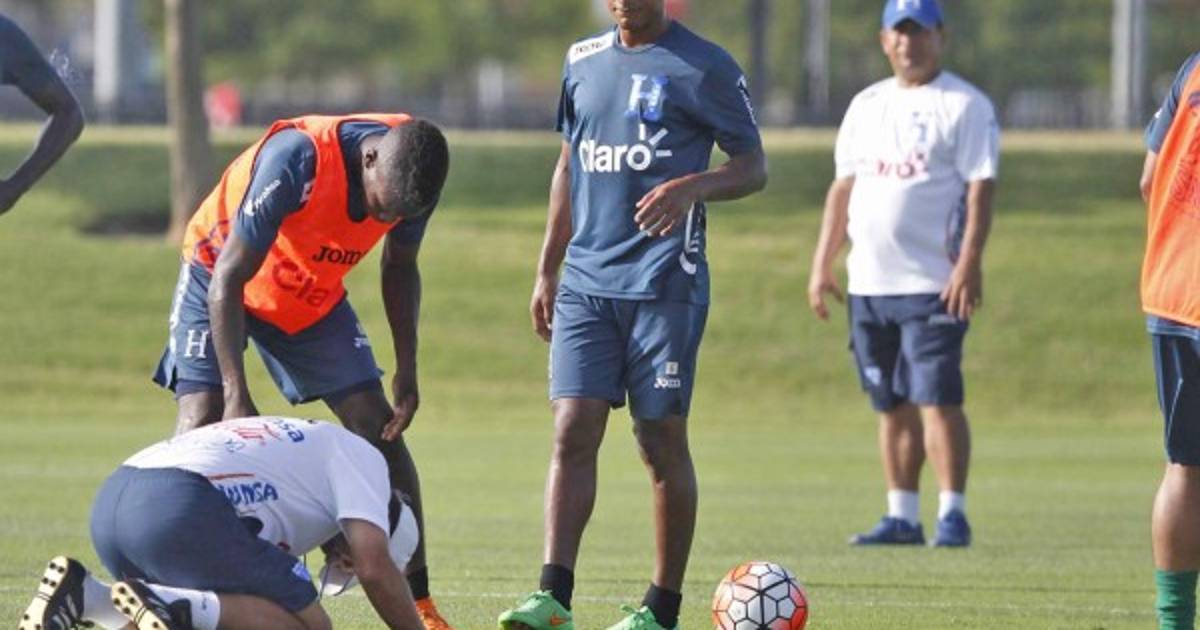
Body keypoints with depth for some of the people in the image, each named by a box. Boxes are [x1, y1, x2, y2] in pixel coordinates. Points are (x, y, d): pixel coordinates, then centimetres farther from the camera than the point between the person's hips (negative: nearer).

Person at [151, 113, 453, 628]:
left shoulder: (411, 170, -21)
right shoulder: (295, 160, -38)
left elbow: (399, 267, 1)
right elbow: (228, 278, -33)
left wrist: (406, 371, -5)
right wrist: (236, 395, -35)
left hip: (314, 296, 5)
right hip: (219, 273, -5)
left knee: (379, 427, -3)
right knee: (201, 420, -20)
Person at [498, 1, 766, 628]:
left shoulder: (704, 67, -3)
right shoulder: (583, 60, 14)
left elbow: (753, 167, -2)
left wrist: (690, 188, -22)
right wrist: (547, 270, 18)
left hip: (665, 286, -4)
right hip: (586, 282, 4)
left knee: (662, 441, 0)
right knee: (572, 431, -7)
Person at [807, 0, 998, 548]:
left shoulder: (964, 105, -2)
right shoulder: (866, 105, 17)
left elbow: (980, 187, -9)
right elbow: (844, 186, 19)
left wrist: (970, 262, -19)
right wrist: (822, 263, 14)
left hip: (934, 283, -6)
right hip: (868, 283, 6)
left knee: (937, 400, -12)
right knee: (892, 405, 9)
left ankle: (952, 513, -10)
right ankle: (901, 517, 13)